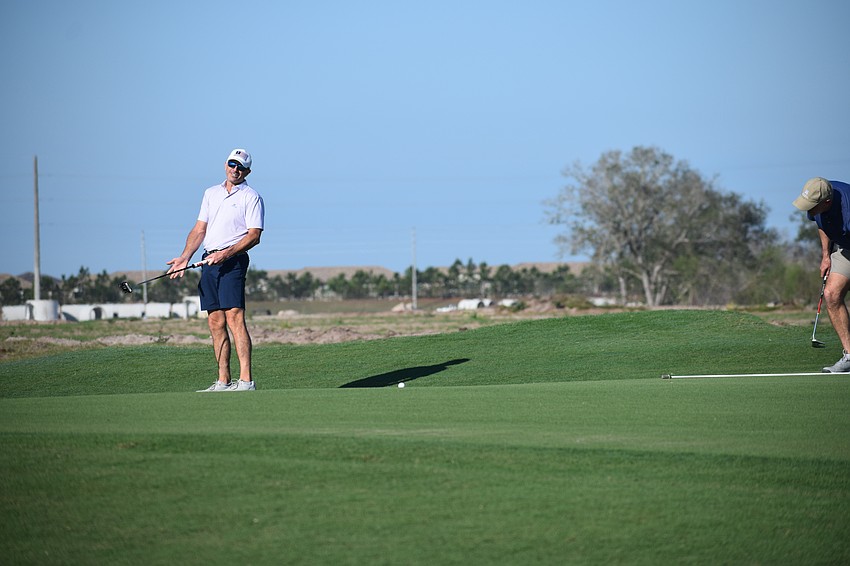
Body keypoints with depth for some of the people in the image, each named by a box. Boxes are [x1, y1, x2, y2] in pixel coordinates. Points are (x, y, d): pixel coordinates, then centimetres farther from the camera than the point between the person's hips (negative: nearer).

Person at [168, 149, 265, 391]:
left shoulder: (251, 197, 1)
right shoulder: (211, 193, 20)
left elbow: (254, 235, -8)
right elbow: (200, 229, 18)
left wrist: (226, 253, -19)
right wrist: (185, 257, 6)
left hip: (233, 261, -6)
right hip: (209, 261, 6)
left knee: (234, 317, -16)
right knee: (215, 323, 4)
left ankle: (246, 380, -20)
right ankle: (223, 382, 7)